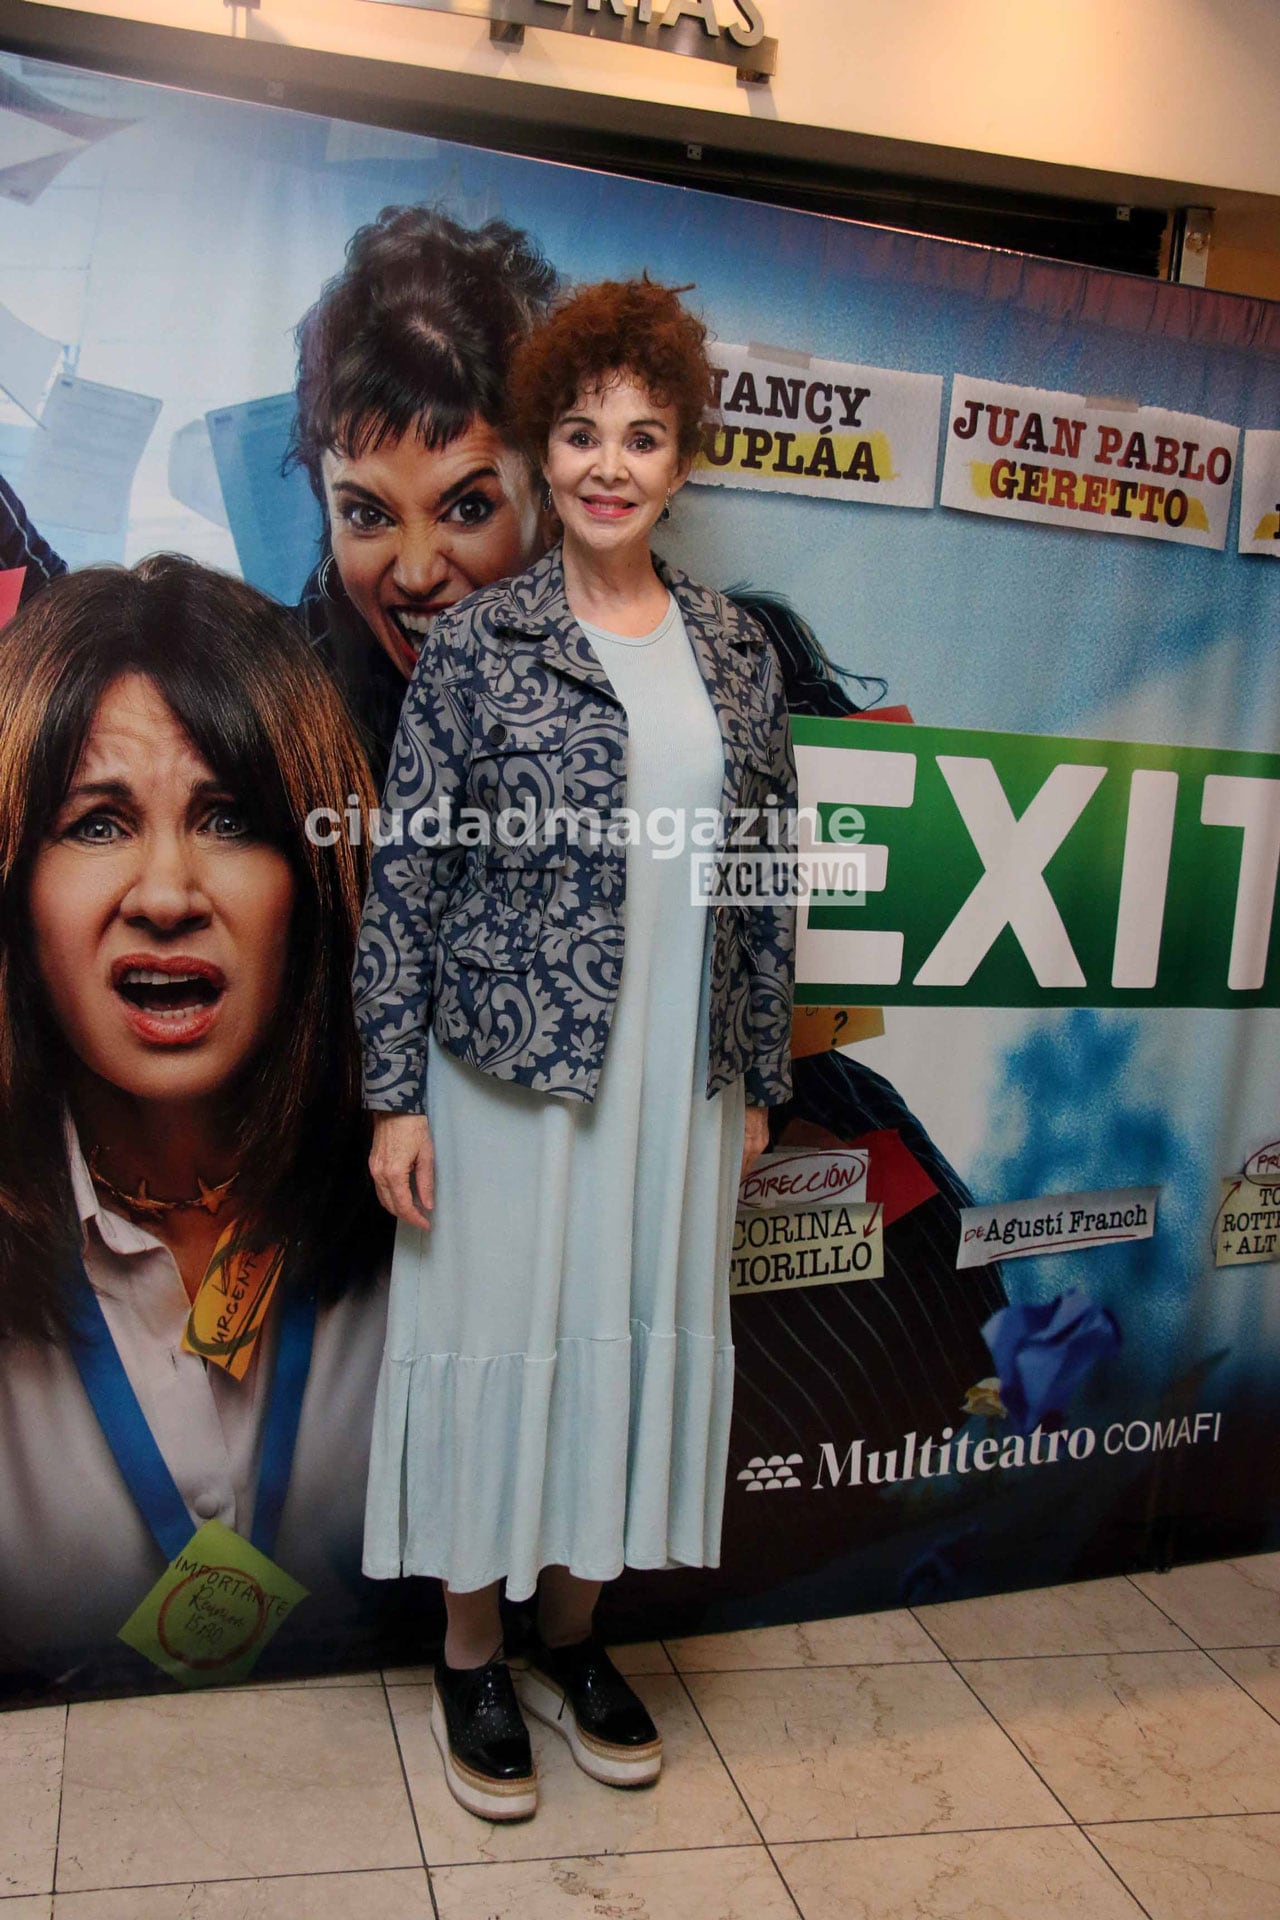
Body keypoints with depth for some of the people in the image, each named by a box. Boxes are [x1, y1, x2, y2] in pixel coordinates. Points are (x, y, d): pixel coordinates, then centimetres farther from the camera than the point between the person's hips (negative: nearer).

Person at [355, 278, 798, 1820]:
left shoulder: (735, 650, 6)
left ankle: (573, 1642, 34)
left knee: (639, 1336, 13)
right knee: (499, 1339, 7)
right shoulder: (479, 641, -4)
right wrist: (395, 1095, -9)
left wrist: (757, 1079, 9)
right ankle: (470, 1662, 29)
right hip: (509, 1070, -3)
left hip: (677, 1082, 4)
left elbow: (768, 874, 9)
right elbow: (406, 871, -6)